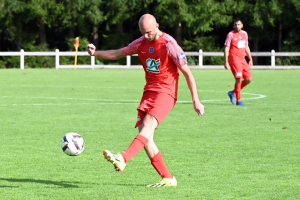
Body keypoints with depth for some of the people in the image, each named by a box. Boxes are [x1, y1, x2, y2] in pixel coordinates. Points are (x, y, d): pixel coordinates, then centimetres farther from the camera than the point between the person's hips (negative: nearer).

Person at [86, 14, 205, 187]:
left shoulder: (169, 44, -11)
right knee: (144, 135, -5)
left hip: (166, 92, -7)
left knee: (148, 125, -27)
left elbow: (187, 72, -9)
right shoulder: (141, 43, 8)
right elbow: (118, 54, 16)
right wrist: (95, 53, -2)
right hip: (149, 91, 7)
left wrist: (196, 101, -11)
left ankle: (122, 159, -47)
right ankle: (168, 179, 0)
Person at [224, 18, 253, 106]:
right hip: (234, 58, -7)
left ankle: (233, 92, 18)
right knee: (239, 78, -16)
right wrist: (226, 62, -12)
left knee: (248, 79, 2)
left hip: (242, 59, 7)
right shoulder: (231, 34, -4)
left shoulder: (244, 34, 14)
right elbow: (226, 48, -6)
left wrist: (250, 59, 20)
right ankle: (238, 100, -9)